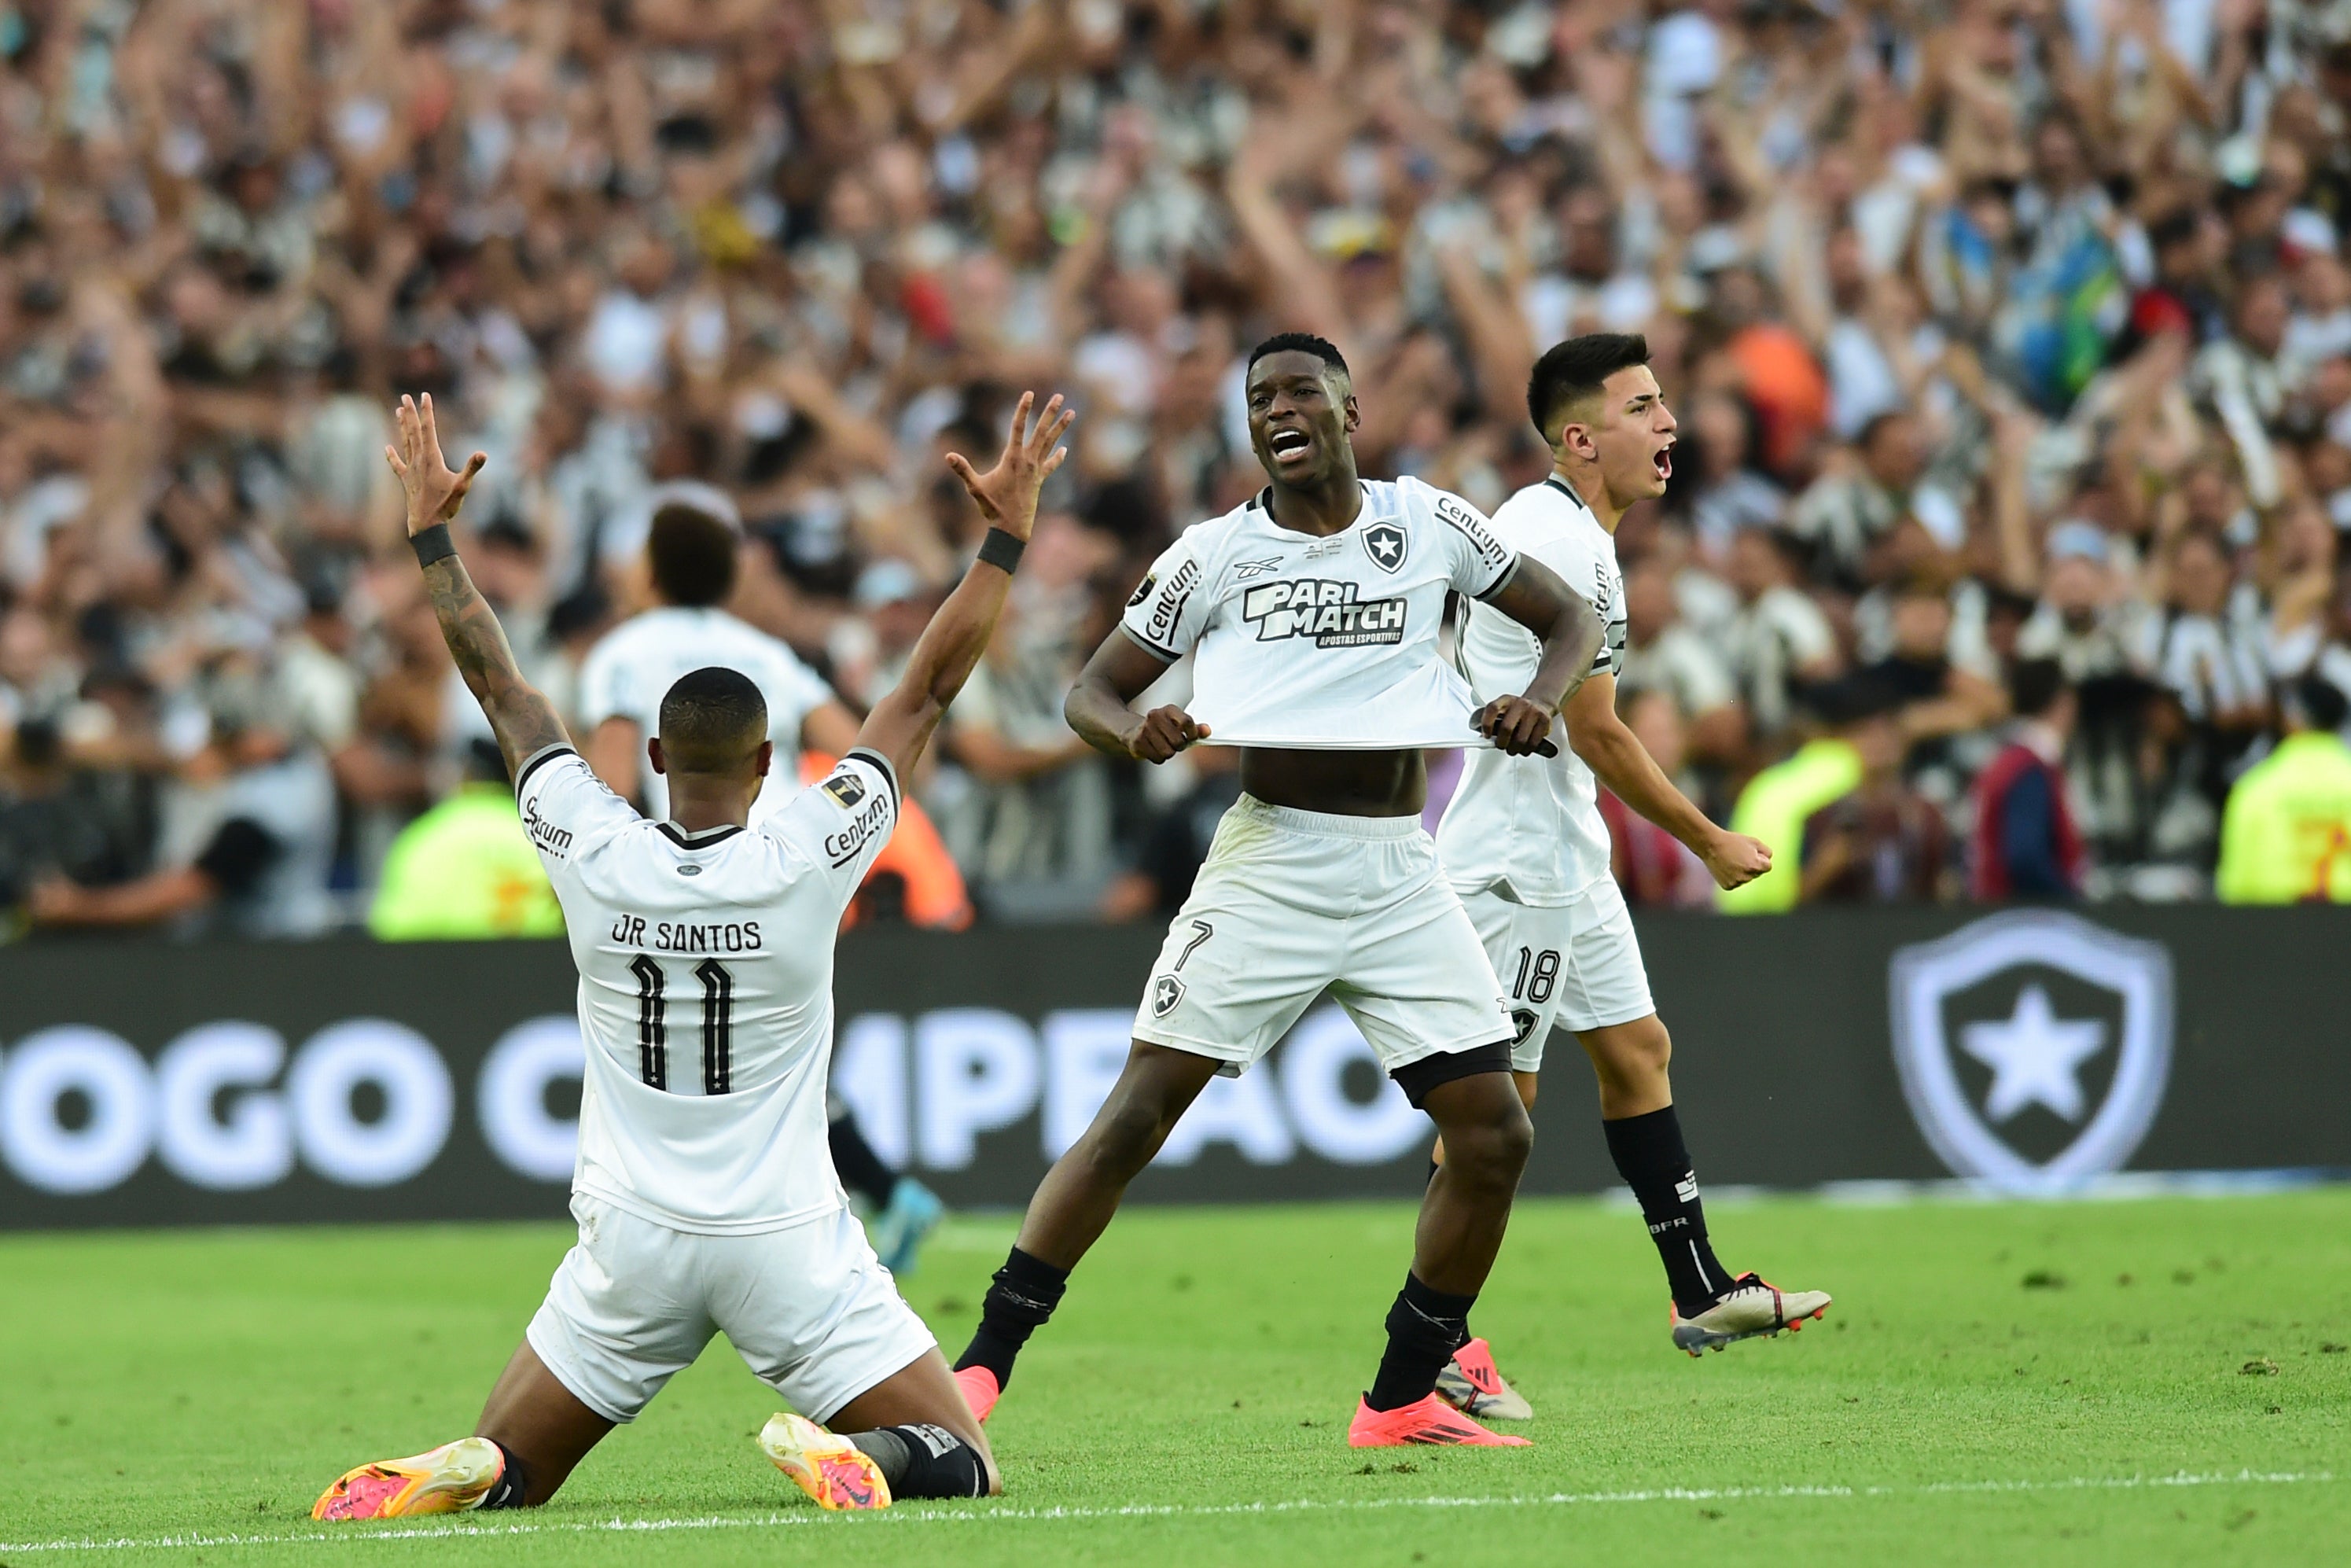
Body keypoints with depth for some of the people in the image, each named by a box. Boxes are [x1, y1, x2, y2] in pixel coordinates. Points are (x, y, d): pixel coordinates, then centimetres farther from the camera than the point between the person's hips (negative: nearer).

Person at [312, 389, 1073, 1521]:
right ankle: (844, 1455, -28)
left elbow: (501, 692, 6)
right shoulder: (804, 863, -11)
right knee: (962, 1468, 5)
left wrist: (432, 538, 17)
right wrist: (1005, 539, 4)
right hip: (787, 1245, -2)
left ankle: (460, 1474, -20)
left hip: (629, 1247, 2)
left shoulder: (593, 857, -7)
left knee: (506, 1473, 17)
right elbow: (928, 693, -4)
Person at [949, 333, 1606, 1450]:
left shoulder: (1427, 522, 5)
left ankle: (1401, 1399, 11)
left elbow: (1568, 617, 14)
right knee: (1137, 1114, -12)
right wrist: (1134, 733, -19)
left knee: (1494, 1136, -3)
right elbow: (1092, 690, 5)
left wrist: (1541, 698, -8)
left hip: (1400, 875, 3)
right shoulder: (1216, 554, 1)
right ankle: (979, 1370, -9)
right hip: (1269, 864, -2)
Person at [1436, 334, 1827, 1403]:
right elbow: (1596, 734, -20)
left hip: (1564, 854, 11)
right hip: (1521, 862, -11)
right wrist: (1709, 842, -11)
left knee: (1635, 1051, 14)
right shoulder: (1564, 545, -20)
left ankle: (1702, 1294, 21)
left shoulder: (1538, 522, 13)